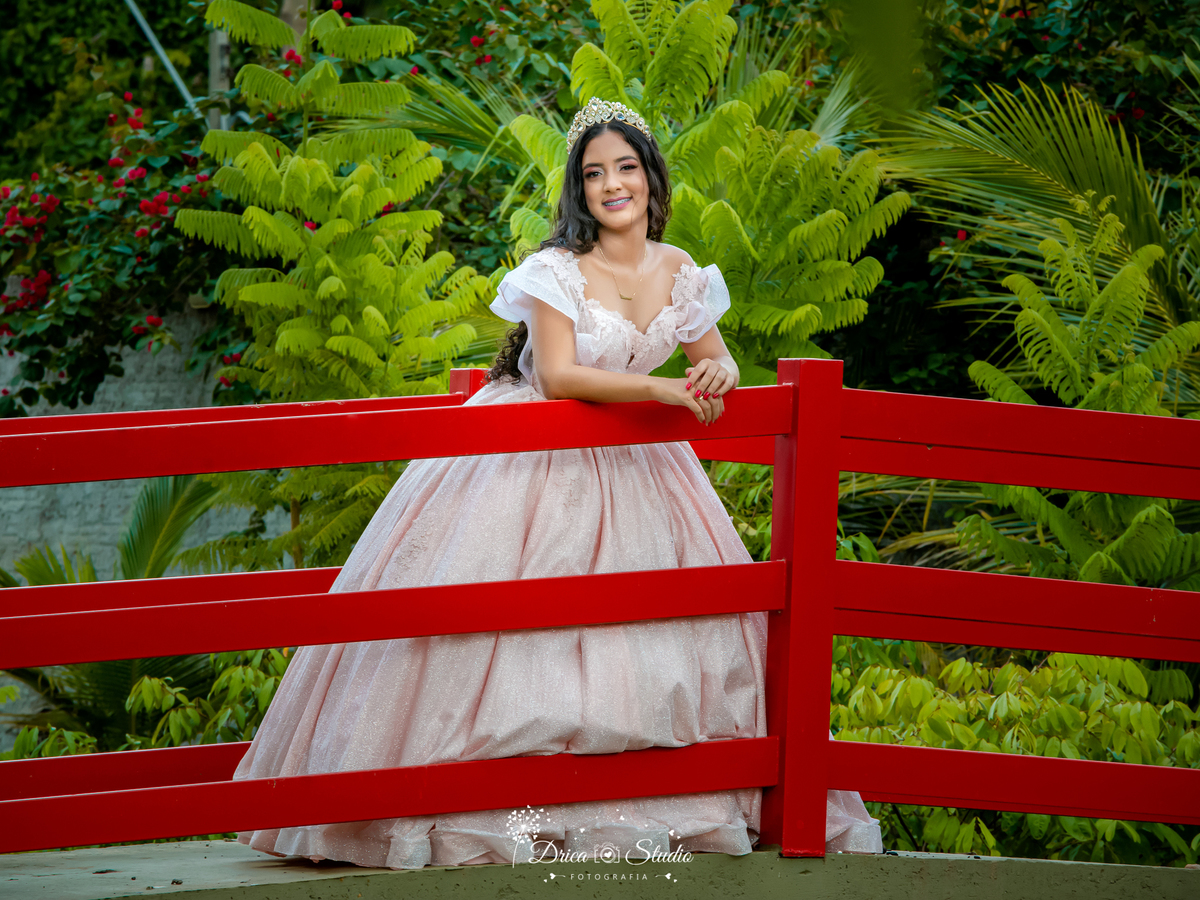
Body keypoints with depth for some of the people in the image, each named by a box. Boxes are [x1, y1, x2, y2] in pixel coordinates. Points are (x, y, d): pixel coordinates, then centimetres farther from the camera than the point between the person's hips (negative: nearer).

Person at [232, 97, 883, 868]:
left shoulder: (677, 273, 2)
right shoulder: (557, 270, -14)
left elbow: (717, 362, 13)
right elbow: (558, 376, -22)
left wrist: (718, 375, -12)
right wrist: (662, 388, -27)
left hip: (629, 465, 6)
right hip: (538, 468, -5)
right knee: (518, 623, -12)